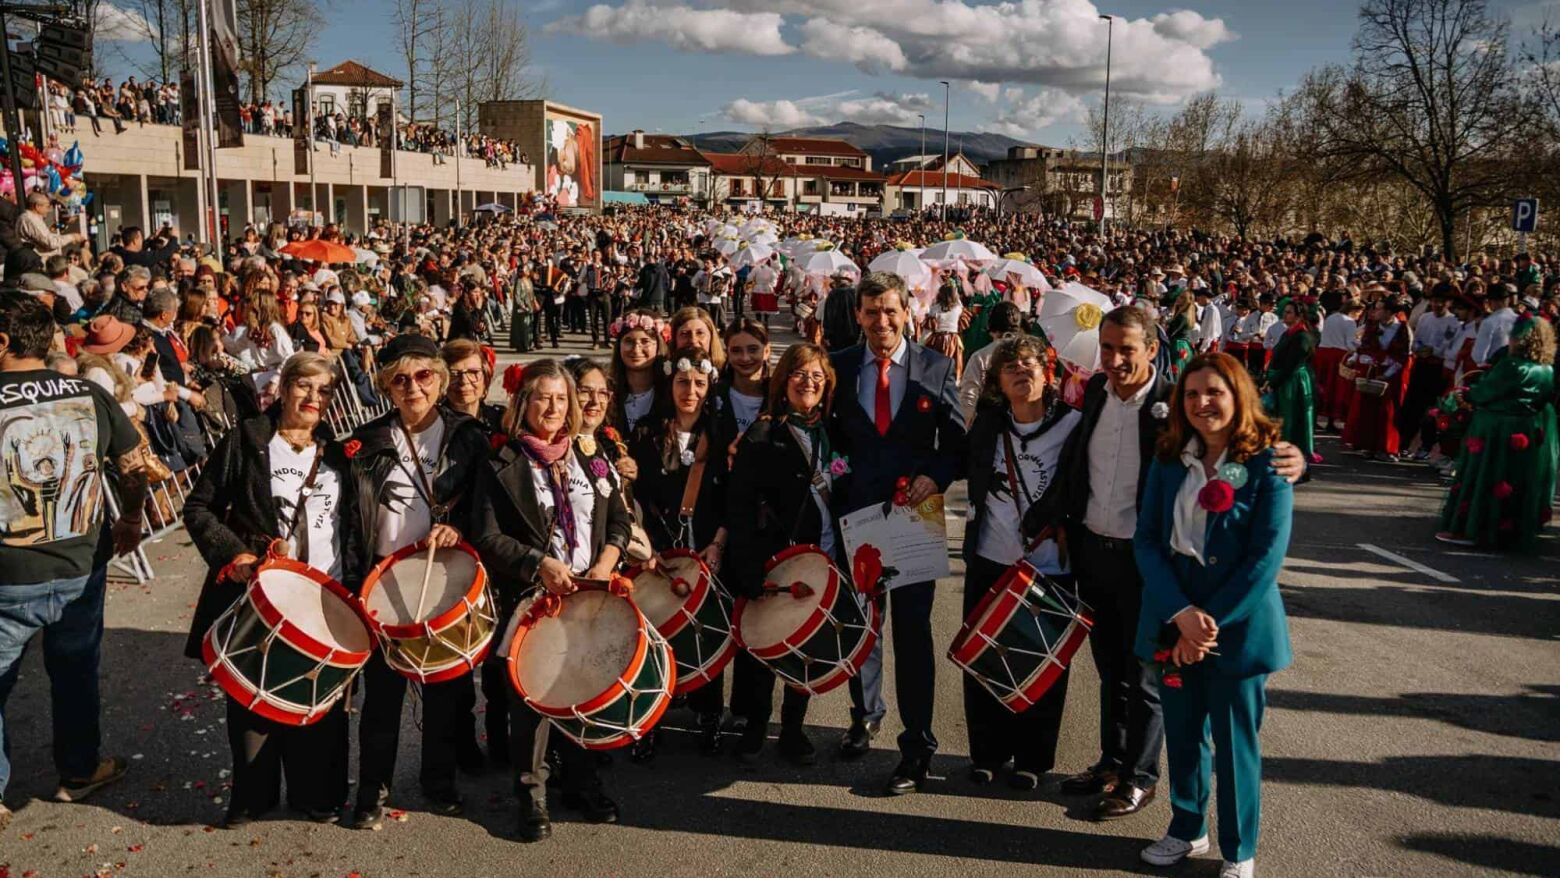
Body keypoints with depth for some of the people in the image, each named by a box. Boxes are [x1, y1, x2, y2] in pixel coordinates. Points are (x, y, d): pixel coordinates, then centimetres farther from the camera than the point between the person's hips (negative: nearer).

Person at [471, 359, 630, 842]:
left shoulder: (590, 459, 11)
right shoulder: (501, 467, -2)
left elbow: (618, 521, 11)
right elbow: (489, 537, -7)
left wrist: (606, 563, -6)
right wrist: (539, 564, -18)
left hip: (589, 595, 4)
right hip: (530, 599, -3)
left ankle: (582, 783, 25)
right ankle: (531, 794, 14)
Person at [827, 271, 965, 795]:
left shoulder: (936, 369, -1)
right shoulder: (839, 367, 3)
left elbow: (957, 443, 1)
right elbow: (830, 437, 8)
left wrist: (936, 476, -16)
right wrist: (836, 476, -8)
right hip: (857, 512, 2)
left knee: (912, 628, -1)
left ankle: (917, 745, 10)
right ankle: (865, 713, 38)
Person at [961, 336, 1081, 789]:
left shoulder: (1073, 424, -9)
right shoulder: (988, 422, 2)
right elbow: (965, 466, 11)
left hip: (1052, 568, -3)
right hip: (990, 563, 3)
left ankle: (1032, 758, 26)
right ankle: (987, 752, 27)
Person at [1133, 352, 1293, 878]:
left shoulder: (1266, 464, -10)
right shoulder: (1168, 461, 2)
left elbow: (1267, 557, -14)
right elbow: (1146, 541, -3)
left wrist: (1212, 622, -17)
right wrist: (1181, 614, -16)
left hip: (1239, 626, -3)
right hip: (1174, 622, 4)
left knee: (1235, 744, 9)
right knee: (1182, 734, 15)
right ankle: (1187, 829, 36)